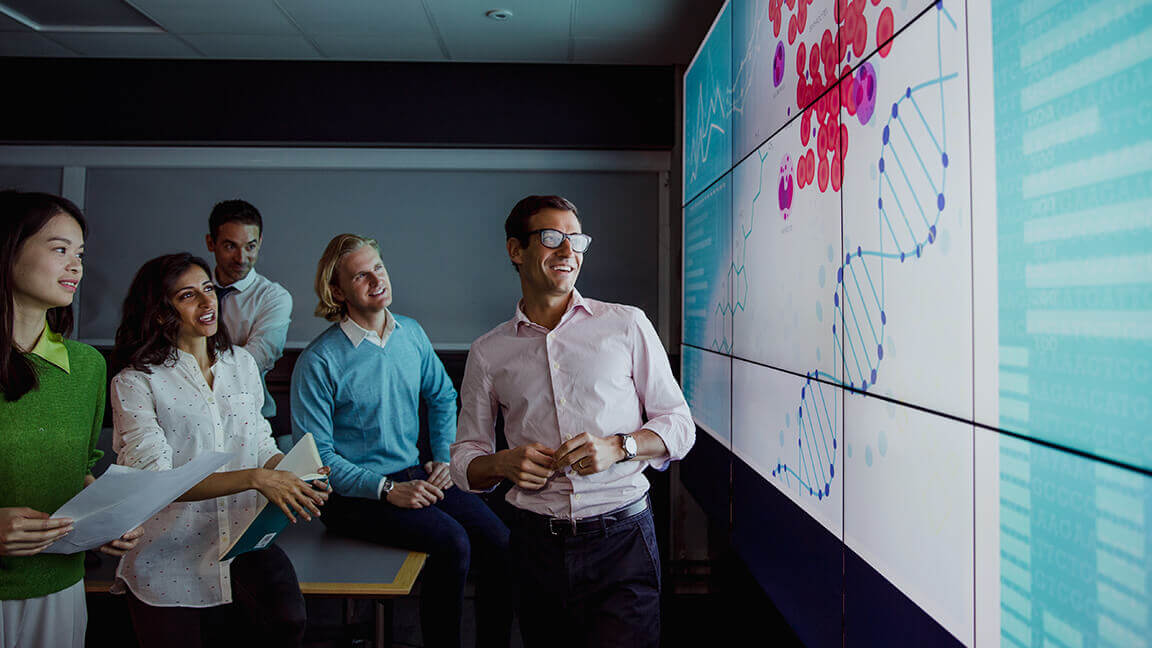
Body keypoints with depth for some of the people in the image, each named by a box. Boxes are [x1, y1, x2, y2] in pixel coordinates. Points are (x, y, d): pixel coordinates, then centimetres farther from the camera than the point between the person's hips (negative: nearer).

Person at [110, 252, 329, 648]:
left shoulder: (242, 364, 10)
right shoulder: (135, 382, -5)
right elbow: (155, 478, -15)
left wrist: (298, 477, -8)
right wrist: (255, 478, -25)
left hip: (244, 541, 2)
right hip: (170, 556, -2)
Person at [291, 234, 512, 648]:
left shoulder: (411, 334, 6)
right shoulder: (318, 362, -11)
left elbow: (442, 397, 20)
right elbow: (315, 455, -10)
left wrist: (444, 458, 6)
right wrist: (387, 489, -17)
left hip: (414, 473, 5)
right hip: (354, 494, -5)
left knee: (499, 542, -15)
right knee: (452, 543, -26)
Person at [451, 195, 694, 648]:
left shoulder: (627, 325, 3)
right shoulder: (488, 352, 7)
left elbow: (679, 424, 5)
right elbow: (465, 458, 11)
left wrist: (618, 446, -14)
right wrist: (504, 463, -11)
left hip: (621, 541, -1)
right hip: (537, 543, 2)